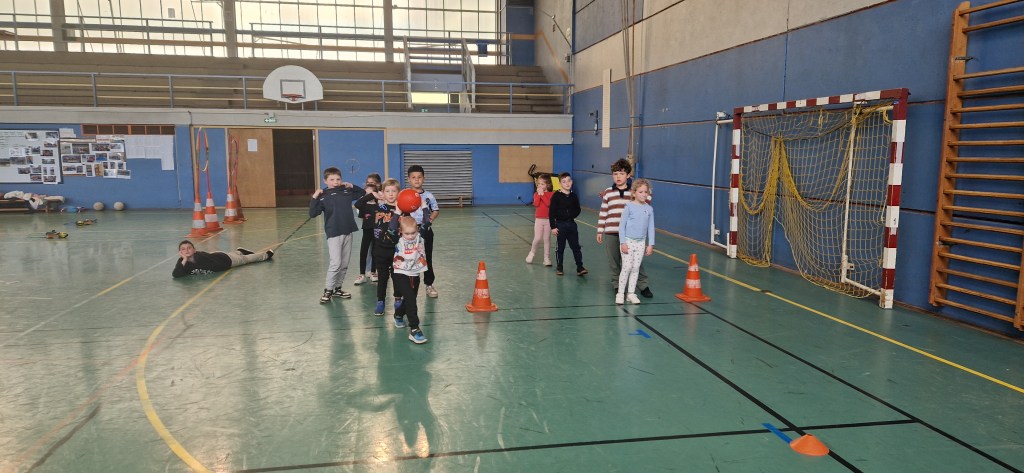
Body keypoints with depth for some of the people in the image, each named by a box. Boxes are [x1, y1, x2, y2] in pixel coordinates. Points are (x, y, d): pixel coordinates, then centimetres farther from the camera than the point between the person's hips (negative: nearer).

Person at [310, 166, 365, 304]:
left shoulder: (346, 192, 7)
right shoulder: (323, 196, -7)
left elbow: (362, 193, 23)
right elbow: (313, 214, -12)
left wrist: (351, 186, 7)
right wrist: (314, 198, -22)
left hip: (348, 232, 5)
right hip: (333, 234, -5)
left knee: (345, 264, 11)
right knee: (335, 263, -11)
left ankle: (337, 288, 24)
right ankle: (328, 291, 3)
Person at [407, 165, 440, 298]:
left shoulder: (428, 196, 1)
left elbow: (436, 210, 9)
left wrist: (430, 220, -7)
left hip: (425, 230, 1)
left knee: (427, 257, 8)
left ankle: (429, 284, 18)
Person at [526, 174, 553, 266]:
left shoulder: (550, 194, -2)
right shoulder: (536, 194, 4)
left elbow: (548, 204, -20)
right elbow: (536, 204, -14)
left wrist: (542, 194, -18)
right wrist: (539, 194, -15)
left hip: (548, 219, -1)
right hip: (539, 219, 1)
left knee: (547, 239, 4)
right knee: (537, 238, -4)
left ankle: (547, 258, 9)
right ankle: (532, 252, 21)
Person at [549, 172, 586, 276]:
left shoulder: (574, 196, 3)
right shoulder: (556, 196, -8)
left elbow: (577, 209, 15)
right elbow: (551, 212, -8)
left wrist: (572, 215, -6)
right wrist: (553, 227, -11)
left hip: (571, 223, 3)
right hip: (560, 224, -3)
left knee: (576, 246, 4)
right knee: (560, 247, 7)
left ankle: (580, 267, 9)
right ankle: (559, 268, 19)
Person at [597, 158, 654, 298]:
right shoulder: (607, 193, 5)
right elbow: (603, 213, 7)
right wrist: (599, 231, 6)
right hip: (611, 233, 1)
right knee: (614, 261, 8)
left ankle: (643, 285, 10)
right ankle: (617, 285, 22)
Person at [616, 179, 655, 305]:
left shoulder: (649, 209, 3)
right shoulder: (629, 206, -7)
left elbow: (651, 227, 8)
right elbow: (622, 225, -7)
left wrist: (651, 244, 5)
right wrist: (623, 242, -11)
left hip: (641, 243, 4)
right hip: (628, 241, -4)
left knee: (636, 268, 8)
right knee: (627, 267, -5)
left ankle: (631, 293, 18)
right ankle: (620, 293, 6)